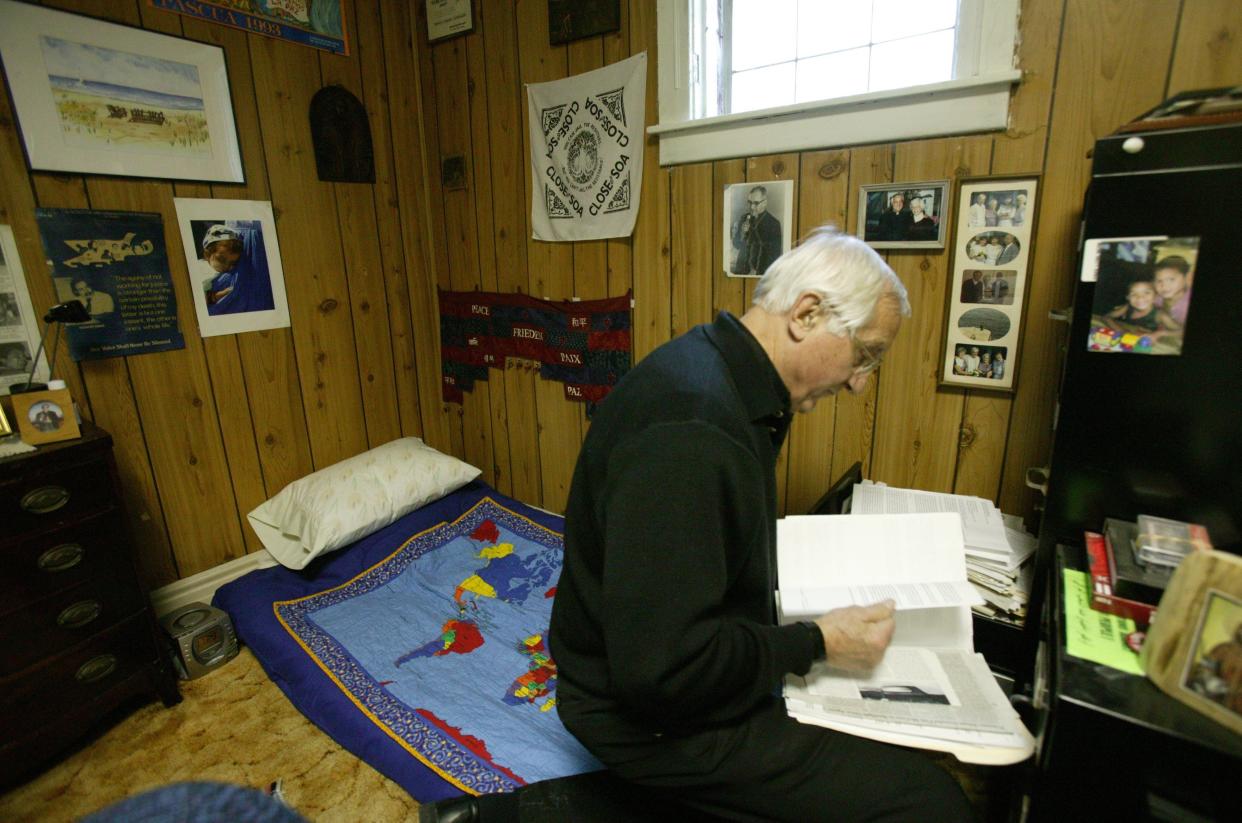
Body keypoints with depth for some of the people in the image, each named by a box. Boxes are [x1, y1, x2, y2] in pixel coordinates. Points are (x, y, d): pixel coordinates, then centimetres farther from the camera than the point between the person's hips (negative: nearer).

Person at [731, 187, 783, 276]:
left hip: (760, 273, -4)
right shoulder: (745, 218, 5)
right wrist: (742, 233, -9)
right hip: (741, 270, 4)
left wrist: (757, 271, -12)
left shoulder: (773, 224, -9)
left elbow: (774, 255, -7)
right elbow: (736, 245, 10)